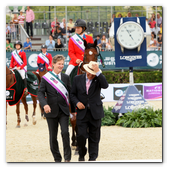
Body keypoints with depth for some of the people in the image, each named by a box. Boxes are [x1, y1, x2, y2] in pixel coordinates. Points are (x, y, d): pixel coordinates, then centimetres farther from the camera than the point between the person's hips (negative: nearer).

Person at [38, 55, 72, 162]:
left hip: (63, 110, 1)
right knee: (53, 136, 5)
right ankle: (57, 158, 17)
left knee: (65, 132, -15)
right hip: (51, 111, 0)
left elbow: (70, 93, 10)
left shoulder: (66, 78, 8)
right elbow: (40, 93, -6)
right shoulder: (46, 78, 0)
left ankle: (67, 157, -5)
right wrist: (44, 104, -24)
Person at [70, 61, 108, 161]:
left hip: (95, 113, 0)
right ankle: (81, 155, 13)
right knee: (81, 135, -9)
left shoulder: (98, 79, 0)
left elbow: (105, 85, -22)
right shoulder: (78, 79, 4)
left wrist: (98, 72, -26)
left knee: (94, 138, 4)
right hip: (82, 112, 0)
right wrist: (77, 102, -9)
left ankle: (93, 158, 13)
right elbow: (73, 94, 10)